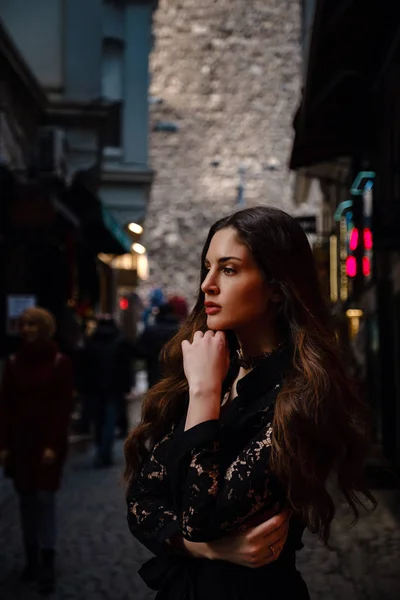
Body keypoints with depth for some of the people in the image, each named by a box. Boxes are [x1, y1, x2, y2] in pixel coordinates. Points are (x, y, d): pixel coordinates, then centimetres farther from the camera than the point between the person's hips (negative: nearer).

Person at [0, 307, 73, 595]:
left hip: (48, 443, -3)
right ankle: (32, 559, 17)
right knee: (27, 501, 8)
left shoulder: (60, 363, -7)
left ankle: (47, 564, 2)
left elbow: (64, 407, -9)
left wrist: (53, 444, -15)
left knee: (45, 499, -4)